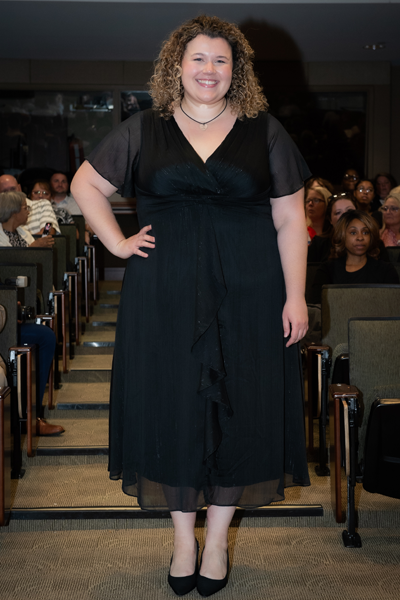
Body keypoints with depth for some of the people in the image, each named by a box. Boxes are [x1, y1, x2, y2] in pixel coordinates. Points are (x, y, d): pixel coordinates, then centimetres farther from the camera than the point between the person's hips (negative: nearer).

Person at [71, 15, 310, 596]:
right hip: (165, 293, 1)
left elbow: (290, 220, 2)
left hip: (247, 292, 0)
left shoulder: (265, 132, 4)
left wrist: (295, 296, -5)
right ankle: (183, 535, 24)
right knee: (173, 405, 6)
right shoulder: (144, 130, 5)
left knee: (238, 407, 5)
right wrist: (117, 243, 1)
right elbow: (86, 183, 13)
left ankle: (218, 536, 24)